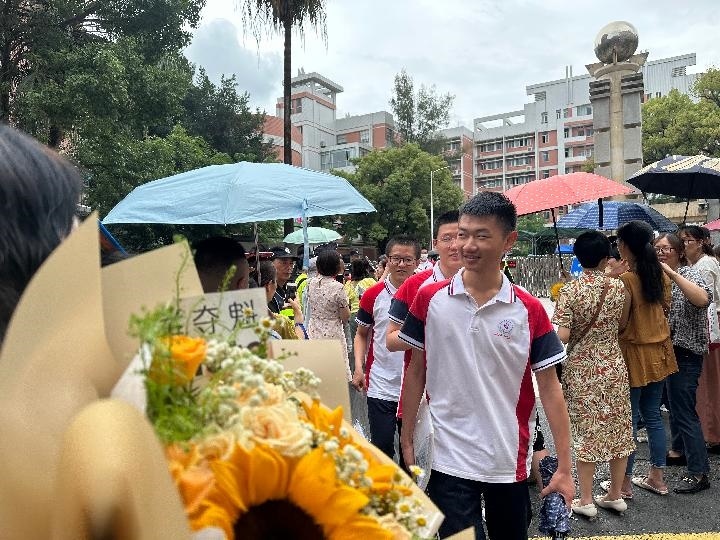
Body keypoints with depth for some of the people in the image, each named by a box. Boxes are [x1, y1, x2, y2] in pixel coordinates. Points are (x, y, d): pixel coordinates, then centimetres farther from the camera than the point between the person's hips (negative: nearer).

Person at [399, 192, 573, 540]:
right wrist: (407, 439, 4)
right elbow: (416, 370, 3)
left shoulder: (529, 310, -7)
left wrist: (564, 466, -5)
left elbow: (549, 387, -3)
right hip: (449, 459, -1)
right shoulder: (430, 299, -6)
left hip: (510, 460, 2)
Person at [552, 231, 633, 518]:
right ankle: (615, 494, 30)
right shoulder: (619, 287, -5)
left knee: (586, 432, 7)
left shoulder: (570, 290, -15)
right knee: (618, 429, 16)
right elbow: (622, 324, 9)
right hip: (614, 367, 3)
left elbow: (562, 336, -19)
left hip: (581, 369, -3)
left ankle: (586, 500, 17)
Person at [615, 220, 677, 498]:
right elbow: (665, 307, 15)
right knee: (653, 415, 17)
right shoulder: (661, 275, 2)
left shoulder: (624, 280, -21)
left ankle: (625, 481, 16)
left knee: (628, 419, 4)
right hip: (659, 351, 7)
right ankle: (657, 477, 27)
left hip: (634, 354, -7)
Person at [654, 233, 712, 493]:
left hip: (685, 351, -8)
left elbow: (702, 299, -34)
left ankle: (699, 473, -1)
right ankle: (678, 450, 36)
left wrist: (672, 273, -33)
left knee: (684, 409, -7)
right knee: (674, 402, 20)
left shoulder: (689, 274, -13)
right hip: (668, 349, 8)